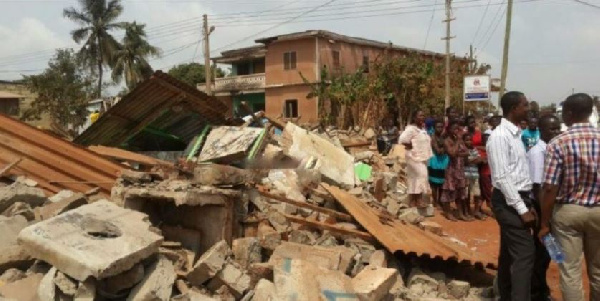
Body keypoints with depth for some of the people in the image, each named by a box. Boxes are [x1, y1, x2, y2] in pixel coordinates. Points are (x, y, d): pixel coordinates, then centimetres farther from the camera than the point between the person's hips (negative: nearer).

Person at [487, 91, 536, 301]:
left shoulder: (516, 134, 13)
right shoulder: (500, 136, -16)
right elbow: (502, 177, -20)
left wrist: (527, 203, 14)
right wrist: (522, 209, -19)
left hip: (519, 200, 9)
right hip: (509, 202, -9)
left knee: (509, 253, 16)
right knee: (525, 254, -10)